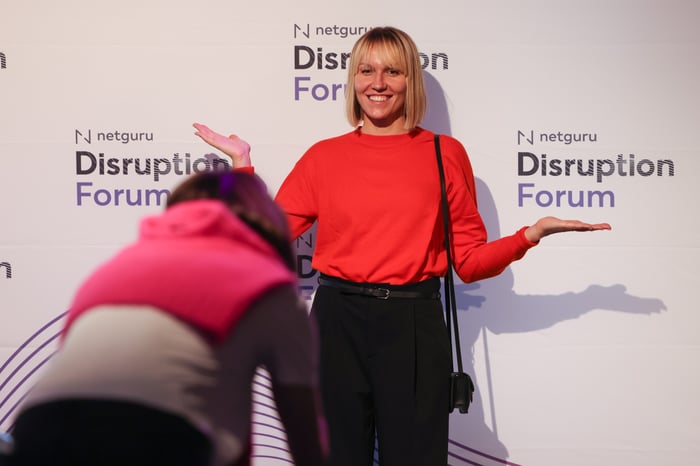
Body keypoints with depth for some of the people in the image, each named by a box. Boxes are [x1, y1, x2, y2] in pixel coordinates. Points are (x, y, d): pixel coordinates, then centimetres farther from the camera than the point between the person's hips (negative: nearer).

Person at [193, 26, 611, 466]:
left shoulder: (445, 153, 4)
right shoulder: (324, 156, 6)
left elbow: (470, 261, 5)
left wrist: (532, 234, -9)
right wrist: (243, 162, 6)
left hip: (415, 326, -1)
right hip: (338, 322, 1)